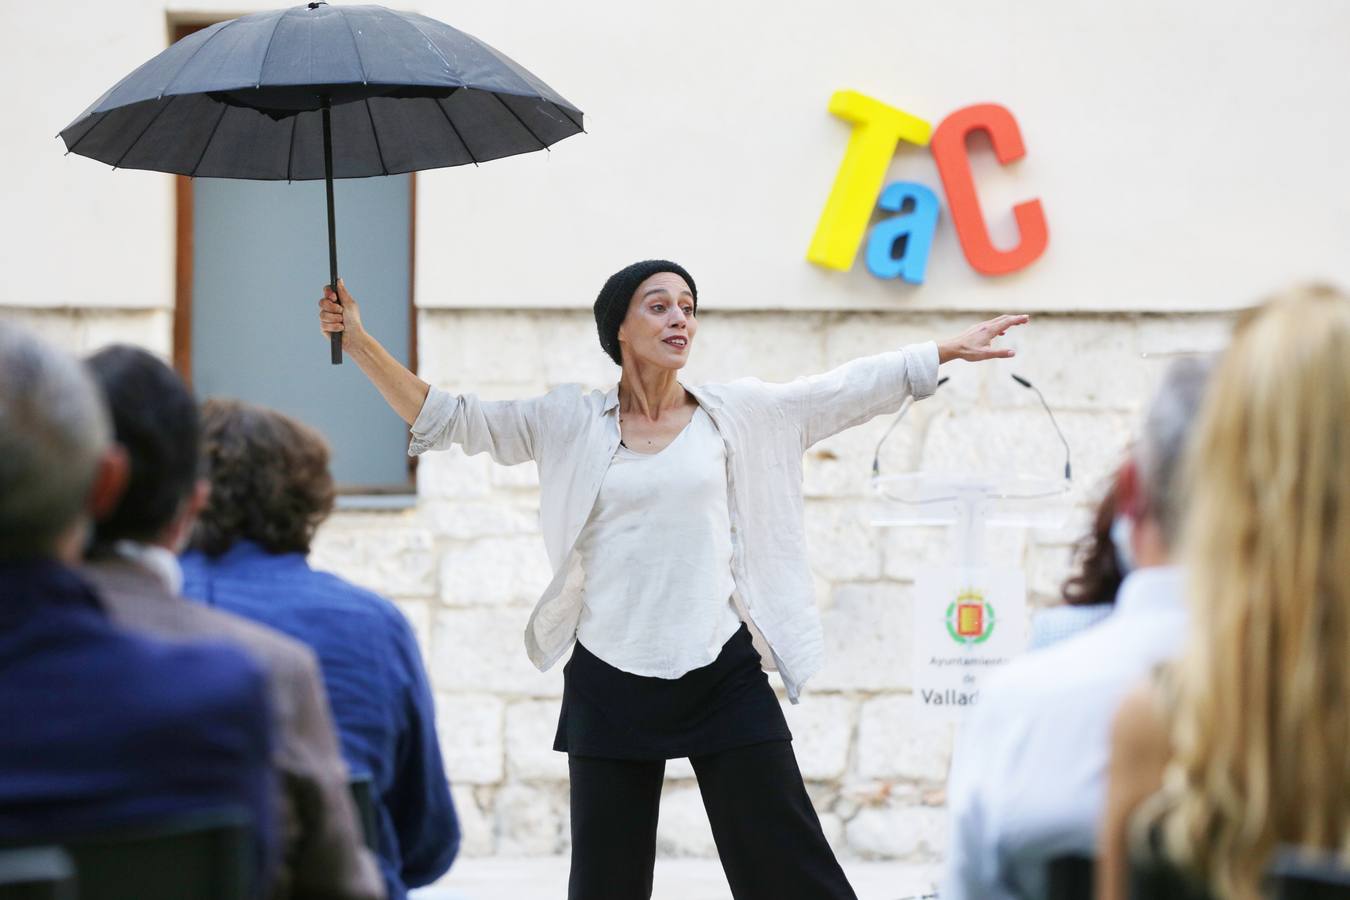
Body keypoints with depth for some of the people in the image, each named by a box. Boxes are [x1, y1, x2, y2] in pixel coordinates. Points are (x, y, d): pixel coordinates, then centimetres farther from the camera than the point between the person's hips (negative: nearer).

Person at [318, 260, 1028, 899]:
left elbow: (855, 389, 7)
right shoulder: (569, 423, 3)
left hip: (724, 679, 0)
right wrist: (359, 343, -7)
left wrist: (952, 350, 3)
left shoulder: (737, 414, 5)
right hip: (610, 684, 1)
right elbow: (444, 418, 2)